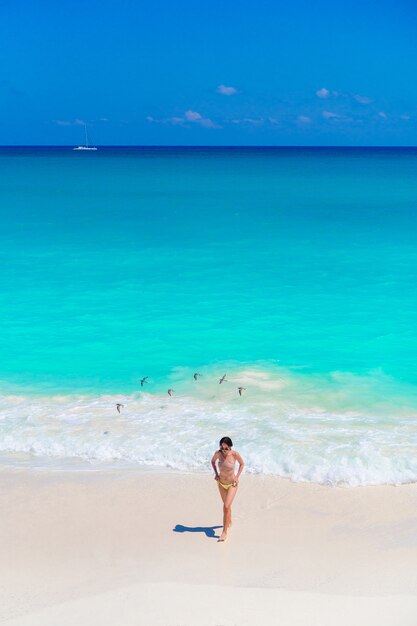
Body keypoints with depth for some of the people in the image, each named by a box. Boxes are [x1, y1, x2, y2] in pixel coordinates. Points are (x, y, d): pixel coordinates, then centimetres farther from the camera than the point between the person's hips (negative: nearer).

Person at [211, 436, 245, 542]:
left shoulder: (235, 454, -24)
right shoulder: (218, 453, -18)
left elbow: (242, 464, -4)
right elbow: (213, 461, 5)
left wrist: (237, 477, -11)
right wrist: (216, 473, -3)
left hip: (232, 484, -3)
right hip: (221, 483, 3)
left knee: (226, 507, -14)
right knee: (227, 505, 23)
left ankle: (225, 532, -3)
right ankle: (229, 522, 49)